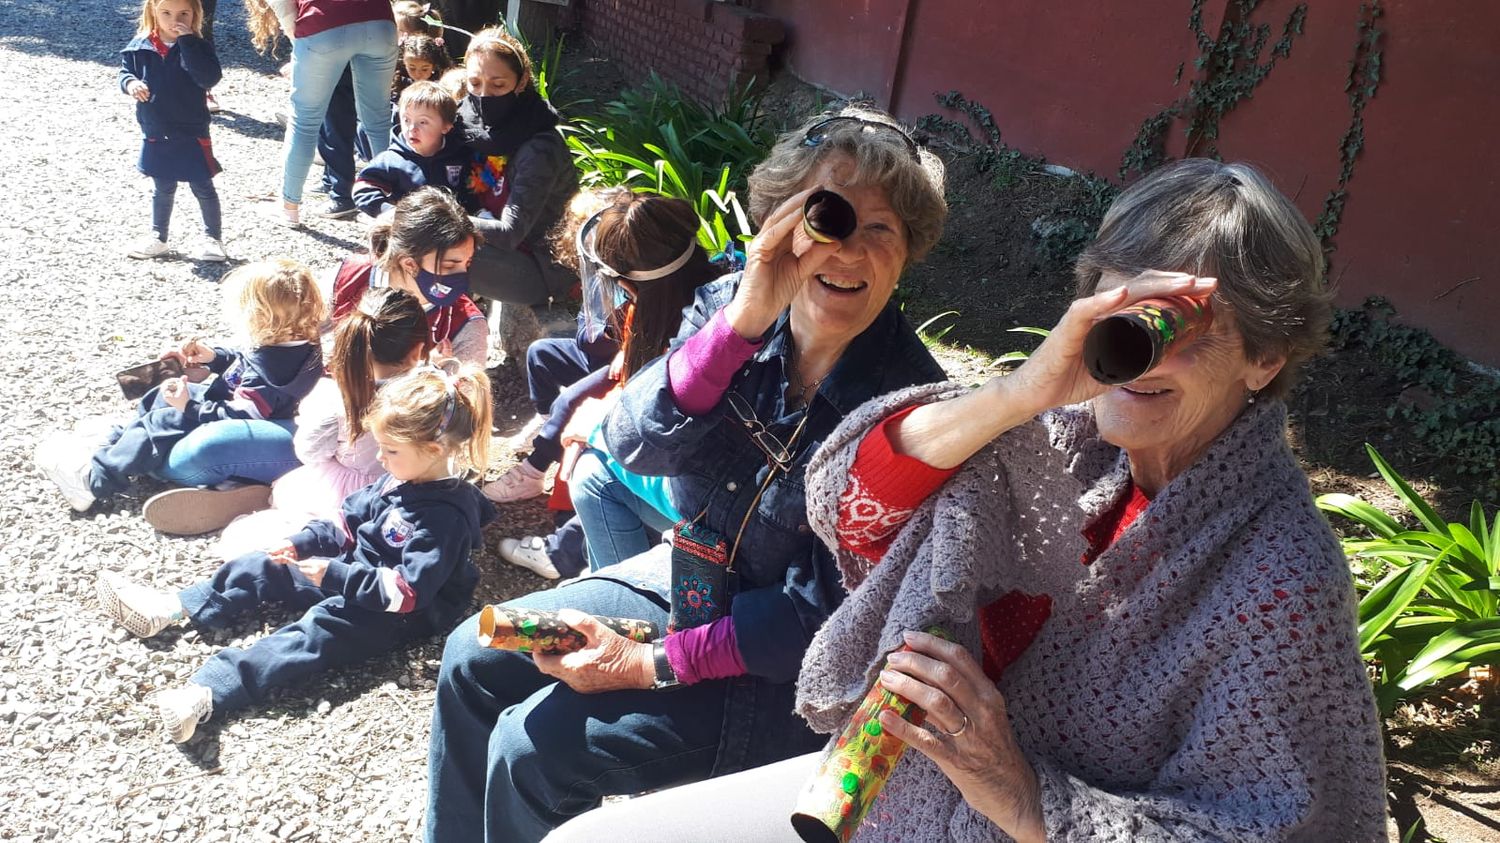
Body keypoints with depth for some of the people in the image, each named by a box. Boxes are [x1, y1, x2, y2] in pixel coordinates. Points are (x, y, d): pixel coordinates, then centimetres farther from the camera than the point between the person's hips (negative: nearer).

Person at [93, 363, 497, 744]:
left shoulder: (446, 516, -27)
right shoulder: (399, 481, 2)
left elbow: (408, 592, -29)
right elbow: (350, 523, 15)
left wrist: (335, 575, -27)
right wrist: (303, 543, 0)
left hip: (396, 613, -10)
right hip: (355, 576, 10)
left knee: (316, 631, -32)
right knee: (264, 568, 8)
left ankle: (206, 693, -44)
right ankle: (171, 608, 7)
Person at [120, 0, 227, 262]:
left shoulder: (197, 46, -11)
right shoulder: (140, 46, -2)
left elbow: (210, 78, -26)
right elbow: (125, 70, 7)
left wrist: (187, 42, -30)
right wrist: (130, 83, -16)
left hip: (191, 134, -3)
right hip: (155, 135, 3)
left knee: (203, 188, 8)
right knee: (163, 190, 18)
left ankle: (214, 238, 21)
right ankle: (158, 238, 32)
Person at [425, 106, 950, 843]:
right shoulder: (730, 305, -10)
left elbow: (824, 613, -20)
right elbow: (634, 446, -21)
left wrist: (651, 665, -19)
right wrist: (741, 321, -34)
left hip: (784, 670, -6)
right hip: (684, 580, 6)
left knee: (531, 744, -15)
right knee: (472, 658, 6)